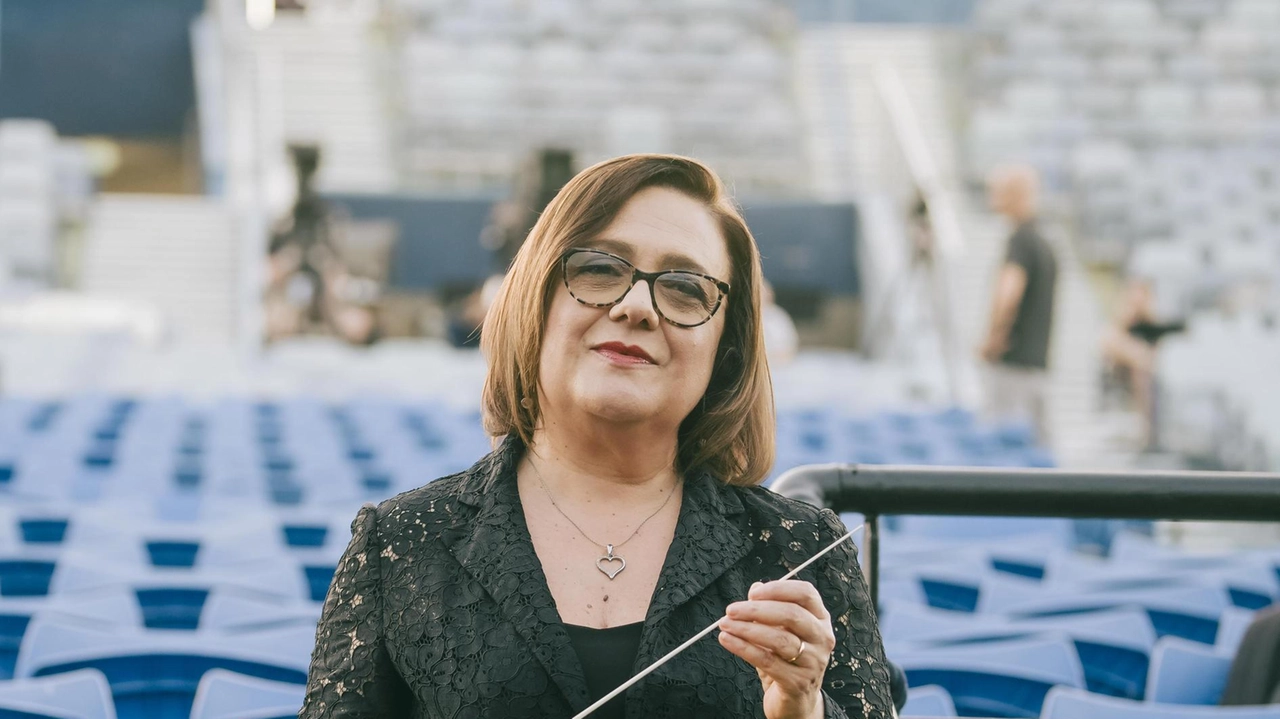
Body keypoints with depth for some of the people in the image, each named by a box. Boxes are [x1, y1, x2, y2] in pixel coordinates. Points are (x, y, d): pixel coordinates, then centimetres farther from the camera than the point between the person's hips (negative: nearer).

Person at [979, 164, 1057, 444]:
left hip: (1012, 365, -9)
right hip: (1039, 364, 9)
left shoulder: (1021, 240, -12)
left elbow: (1007, 296, -28)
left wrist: (993, 340, -16)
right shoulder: (1045, 246, 16)